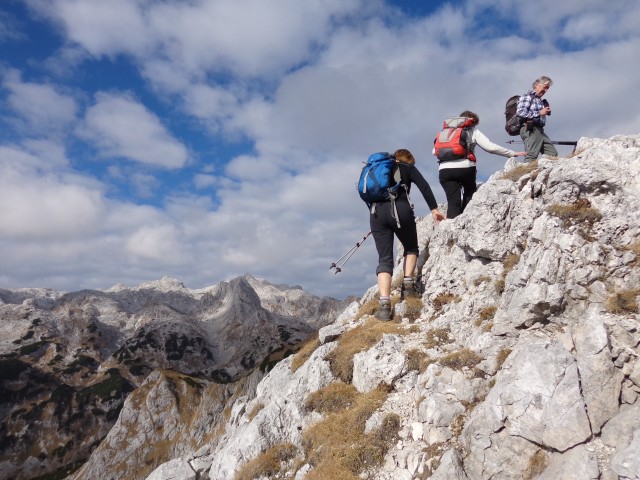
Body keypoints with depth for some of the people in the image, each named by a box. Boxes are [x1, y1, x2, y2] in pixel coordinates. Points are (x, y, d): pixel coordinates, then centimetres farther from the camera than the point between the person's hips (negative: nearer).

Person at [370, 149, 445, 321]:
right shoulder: (408, 168, 18)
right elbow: (424, 186, 4)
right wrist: (434, 209, 3)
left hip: (376, 213, 3)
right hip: (400, 210, -3)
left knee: (384, 259, 1)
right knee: (411, 248, 24)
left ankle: (384, 305, -12)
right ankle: (408, 284, 9)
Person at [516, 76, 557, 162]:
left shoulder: (540, 100, 22)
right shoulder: (527, 96, -3)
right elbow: (520, 112, -18)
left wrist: (546, 112, 7)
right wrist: (539, 113, -15)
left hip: (540, 130, 9)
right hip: (530, 130, -9)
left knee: (553, 154, 6)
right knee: (531, 157, -17)